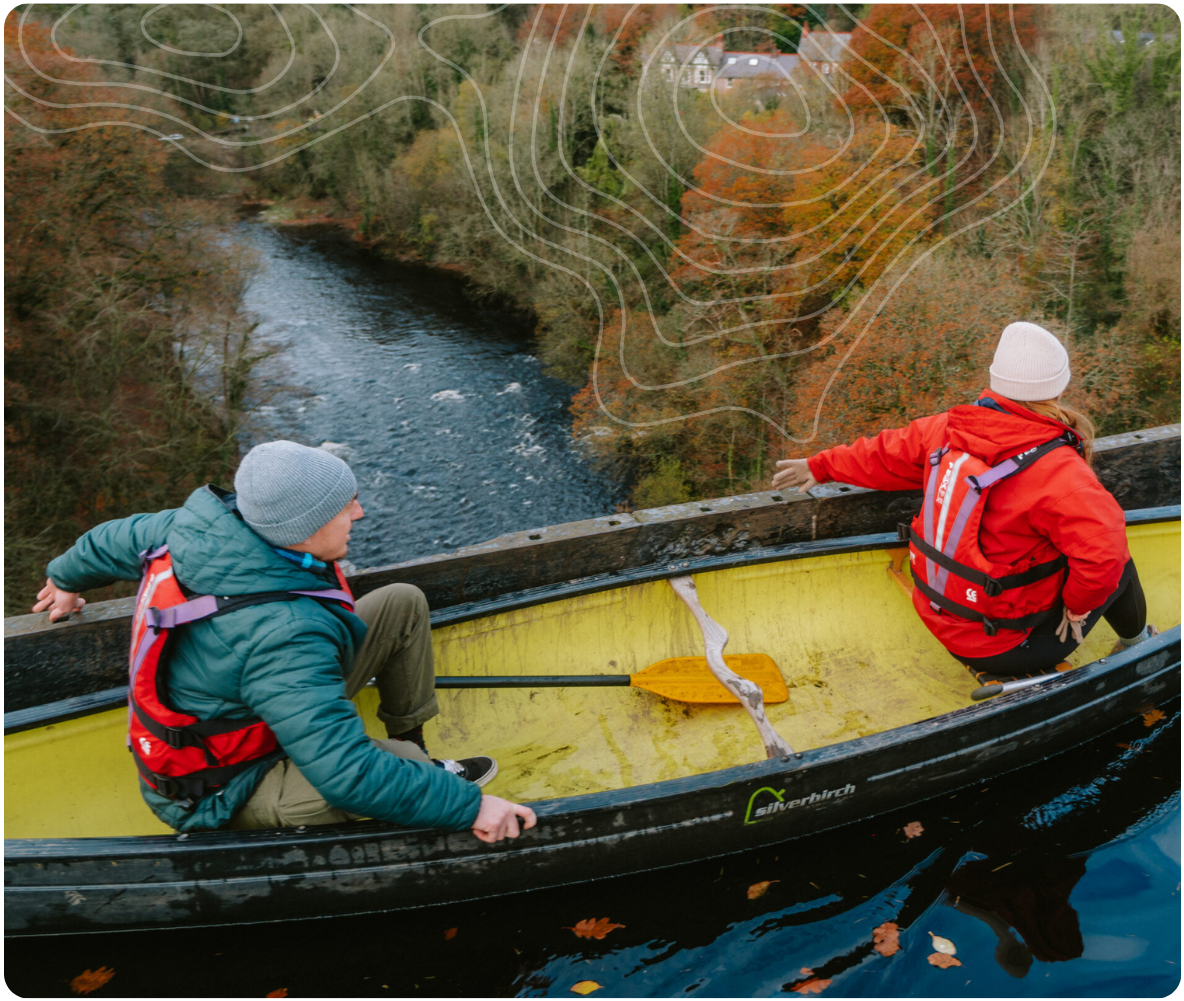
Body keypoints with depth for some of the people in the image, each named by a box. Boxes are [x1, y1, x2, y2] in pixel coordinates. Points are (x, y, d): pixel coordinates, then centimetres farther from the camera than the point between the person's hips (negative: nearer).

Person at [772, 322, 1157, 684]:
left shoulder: (951, 429, -6)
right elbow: (1103, 549, -32)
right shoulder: (1057, 472, -25)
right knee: (1117, 566, 15)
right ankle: (1138, 642, 40)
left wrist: (822, 465, 27)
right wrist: (1079, 606, -12)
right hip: (1004, 644, -6)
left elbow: (889, 454, 9)